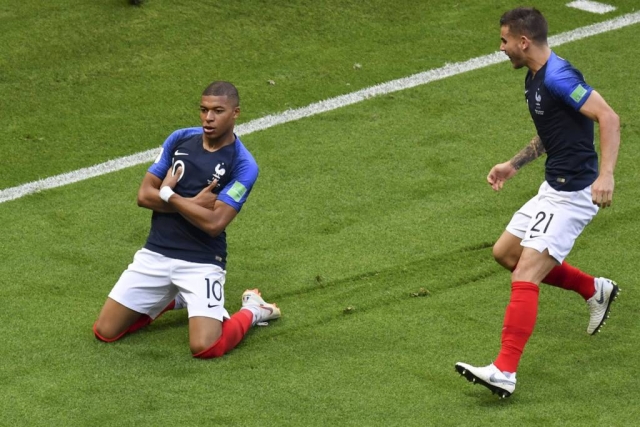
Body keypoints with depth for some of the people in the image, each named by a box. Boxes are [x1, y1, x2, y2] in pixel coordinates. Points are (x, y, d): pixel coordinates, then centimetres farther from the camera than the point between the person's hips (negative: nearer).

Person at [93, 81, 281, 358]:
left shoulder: (243, 165, -11)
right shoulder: (180, 140, 3)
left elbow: (214, 223, -20)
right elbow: (144, 195, 0)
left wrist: (168, 194, -11)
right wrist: (193, 203, -13)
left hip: (202, 263, -5)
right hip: (155, 254, 5)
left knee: (206, 348, -22)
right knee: (105, 332, 2)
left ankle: (252, 311, 10)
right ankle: (173, 299, 26)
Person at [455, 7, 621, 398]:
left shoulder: (558, 77, -19)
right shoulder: (534, 78, 12)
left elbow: (609, 118, -25)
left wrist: (606, 175, -33)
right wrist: (514, 165, 26)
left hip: (571, 195, -11)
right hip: (553, 189, 11)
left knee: (525, 276, -15)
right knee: (505, 252, 20)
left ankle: (504, 373, -17)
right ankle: (594, 290, 28)